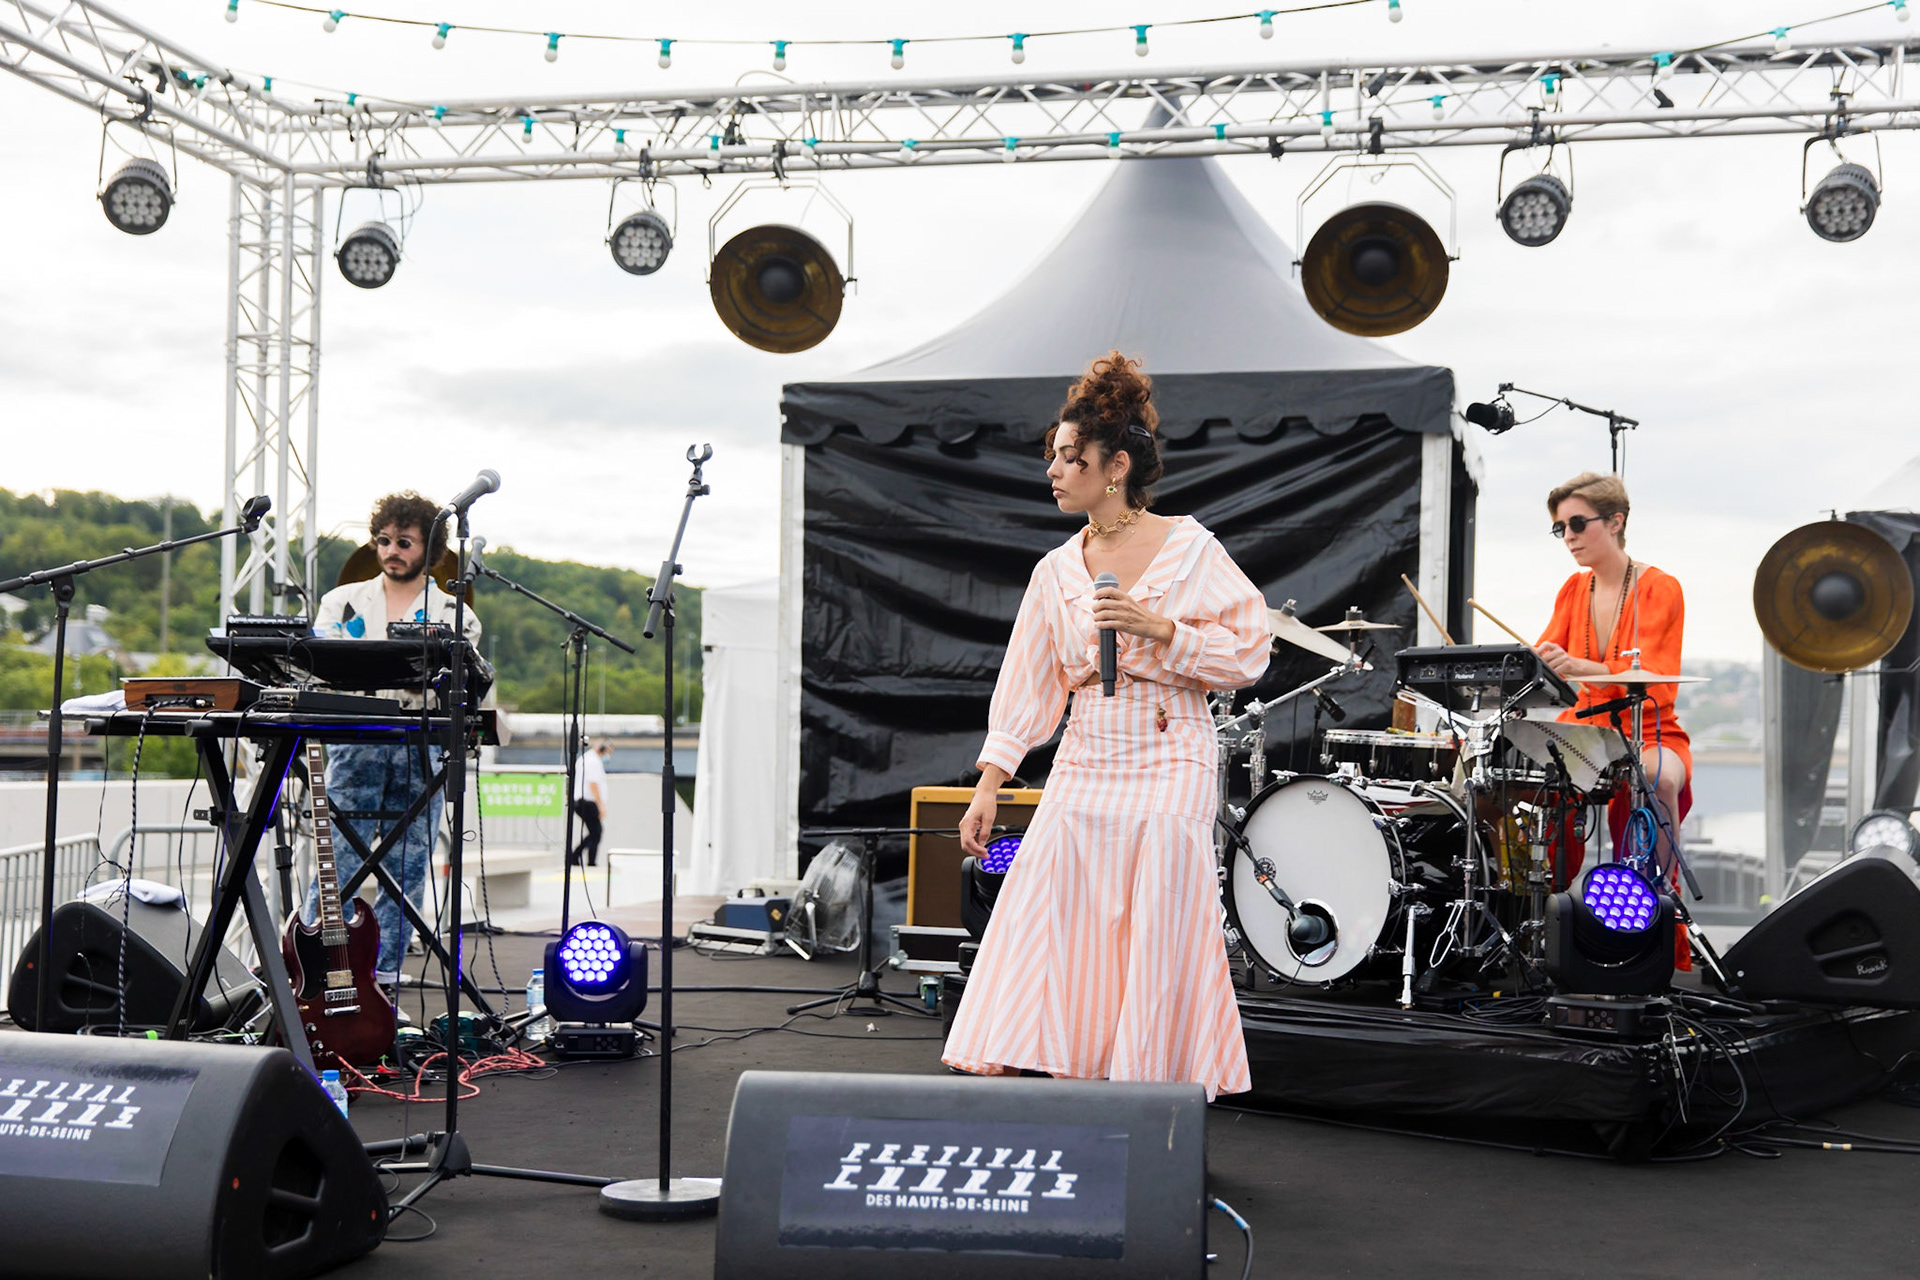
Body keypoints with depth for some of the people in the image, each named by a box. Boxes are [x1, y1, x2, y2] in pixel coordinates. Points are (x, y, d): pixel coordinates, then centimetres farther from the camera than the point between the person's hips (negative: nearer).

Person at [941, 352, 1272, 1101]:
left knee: (1158, 944, -2)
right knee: (1038, 922, -3)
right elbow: (1027, 686, 10)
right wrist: (989, 787, 4)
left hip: (1168, 766, -4)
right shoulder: (1057, 570, 9)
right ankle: (993, 1074, 4)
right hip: (1084, 767, 4)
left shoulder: (1189, 549, -4)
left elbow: (1249, 653, -6)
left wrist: (1158, 627, -18)